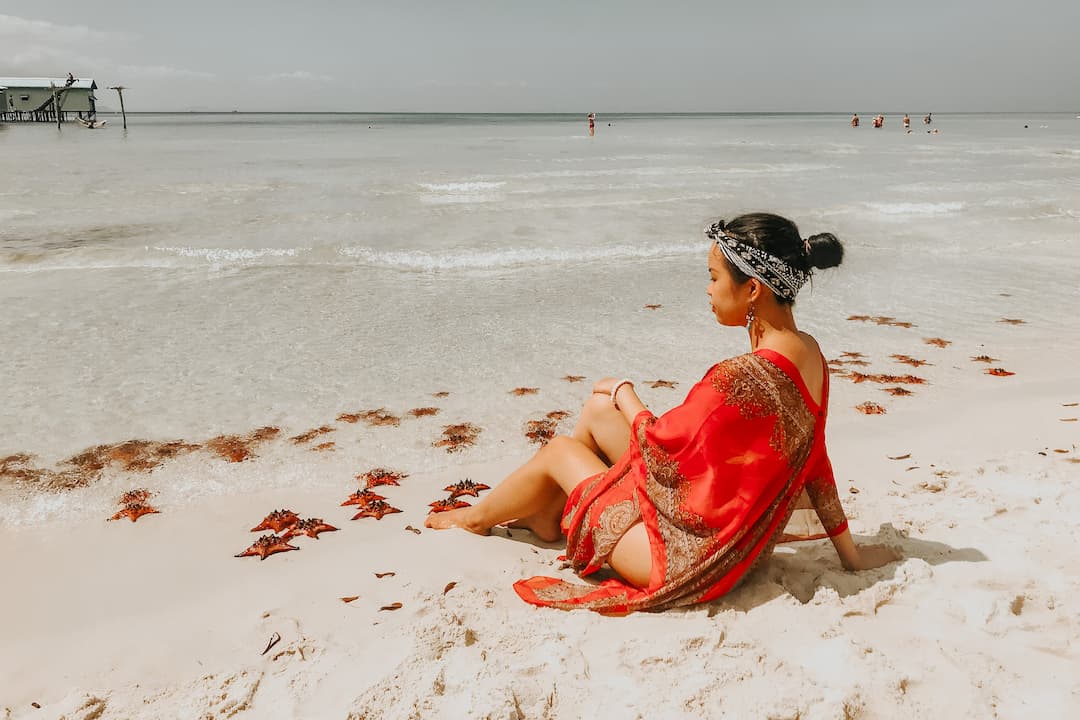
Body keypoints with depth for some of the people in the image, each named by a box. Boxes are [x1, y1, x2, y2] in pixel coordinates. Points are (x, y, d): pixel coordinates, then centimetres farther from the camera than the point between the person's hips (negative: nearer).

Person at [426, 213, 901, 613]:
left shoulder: (738, 378, -33)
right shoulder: (809, 354, -5)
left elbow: (659, 443, -18)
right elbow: (814, 460, 4)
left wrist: (624, 394, 2)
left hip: (685, 561, -8)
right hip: (742, 537, 8)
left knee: (558, 451, 11)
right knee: (597, 409, 12)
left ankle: (476, 517, 40)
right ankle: (545, 517, 36)